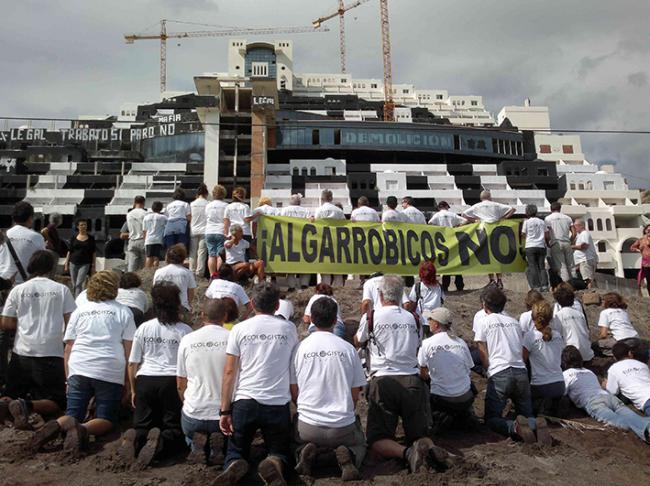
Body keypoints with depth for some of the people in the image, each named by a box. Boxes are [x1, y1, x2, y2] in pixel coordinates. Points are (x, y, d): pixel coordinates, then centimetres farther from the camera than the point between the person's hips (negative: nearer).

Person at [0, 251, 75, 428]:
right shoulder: (62, 289, 1)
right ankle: (29, 406, -23)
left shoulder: (18, 290, 5)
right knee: (57, 402, 7)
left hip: (22, 353, 2)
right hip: (51, 354, -2)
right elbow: (71, 322, -2)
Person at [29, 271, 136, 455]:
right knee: (106, 420, 6)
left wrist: (69, 379, 21)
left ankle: (59, 425, -22)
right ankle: (83, 429, -26)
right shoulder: (123, 312, 8)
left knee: (73, 414, 11)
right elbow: (129, 349, 3)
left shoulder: (79, 311, 17)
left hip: (79, 369, 3)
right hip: (111, 373, -2)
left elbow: (68, 349, 14)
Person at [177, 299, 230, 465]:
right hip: (224, 414, -1)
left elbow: (180, 384, 6)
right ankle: (219, 448, -3)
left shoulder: (187, 340, -3)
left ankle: (196, 445, 0)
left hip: (193, 414, 1)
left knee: (190, 435, 32)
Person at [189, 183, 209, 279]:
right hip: (204, 231, -2)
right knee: (202, 252, 0)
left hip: (193, 231, 2)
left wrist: (190, 228, 12)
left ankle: (192, 271, 8)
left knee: (192, 252, 8)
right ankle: (199, 272, -1)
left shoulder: (192, 204, 3)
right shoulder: (208, 204, -4)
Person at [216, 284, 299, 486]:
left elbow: (229, 372, -1)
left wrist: (225, 410, 2)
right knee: (280, 452, 21)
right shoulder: (289, 329, 3)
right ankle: (274, 464, -14)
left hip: (244, 402, 0)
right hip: (278, 404, 0)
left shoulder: (239, 329, 0)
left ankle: (234, 466, -13)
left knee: (236, 452, 21)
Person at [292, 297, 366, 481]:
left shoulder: (300, 347, -4)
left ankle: (304, 453, -3)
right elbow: (355, 395, 2)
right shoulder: (347, 348, -4)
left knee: (297, 441, 33)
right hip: (343, 428, 0)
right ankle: (348, 456, -4)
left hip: (308, 426, 1)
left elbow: (294, 393, 3)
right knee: (359, 444, 31)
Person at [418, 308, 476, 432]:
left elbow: (423, 375, -1)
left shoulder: (427, 343, -9)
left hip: (440, 399, -4)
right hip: (465, 399, 4)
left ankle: (440, 417, -4)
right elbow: (469, 370, 7)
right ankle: (465, 415, 9)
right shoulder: (461, 343, 0)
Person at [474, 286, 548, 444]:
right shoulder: (514, 322, 20)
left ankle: (515, 427, -26)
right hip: (521, 372, 4)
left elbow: (484, 354, 3)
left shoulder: (484, 322, 7)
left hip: (499, 374, -4)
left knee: (491, 419, 5)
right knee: (527, 415, 17)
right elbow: (523, 352, 17)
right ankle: (535, 424, -18)